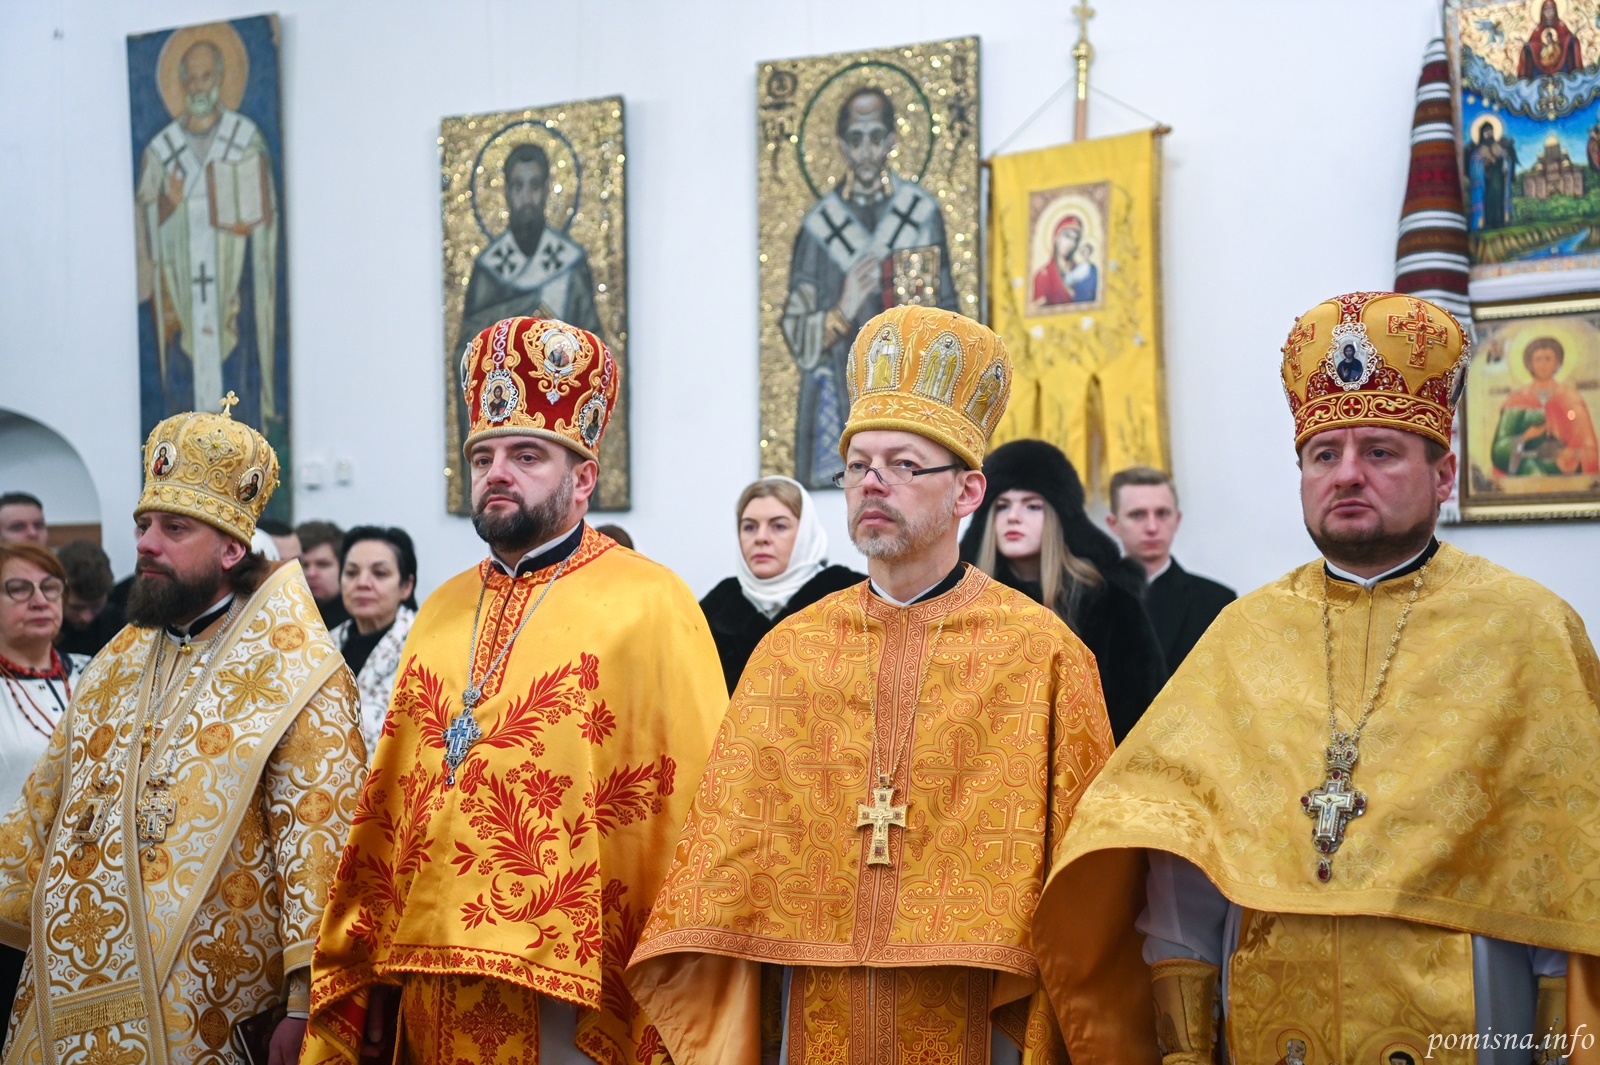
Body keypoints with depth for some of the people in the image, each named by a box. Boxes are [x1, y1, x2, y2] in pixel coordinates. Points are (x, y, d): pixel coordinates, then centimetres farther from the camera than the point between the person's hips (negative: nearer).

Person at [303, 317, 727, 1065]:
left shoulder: (650, 608, -7)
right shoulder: (442, 613, 11)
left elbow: (691, 808, -9)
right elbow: (390, 805, 14)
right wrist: (371, 969, 10)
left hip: (580, 996, -5)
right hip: (434, 994, 6)